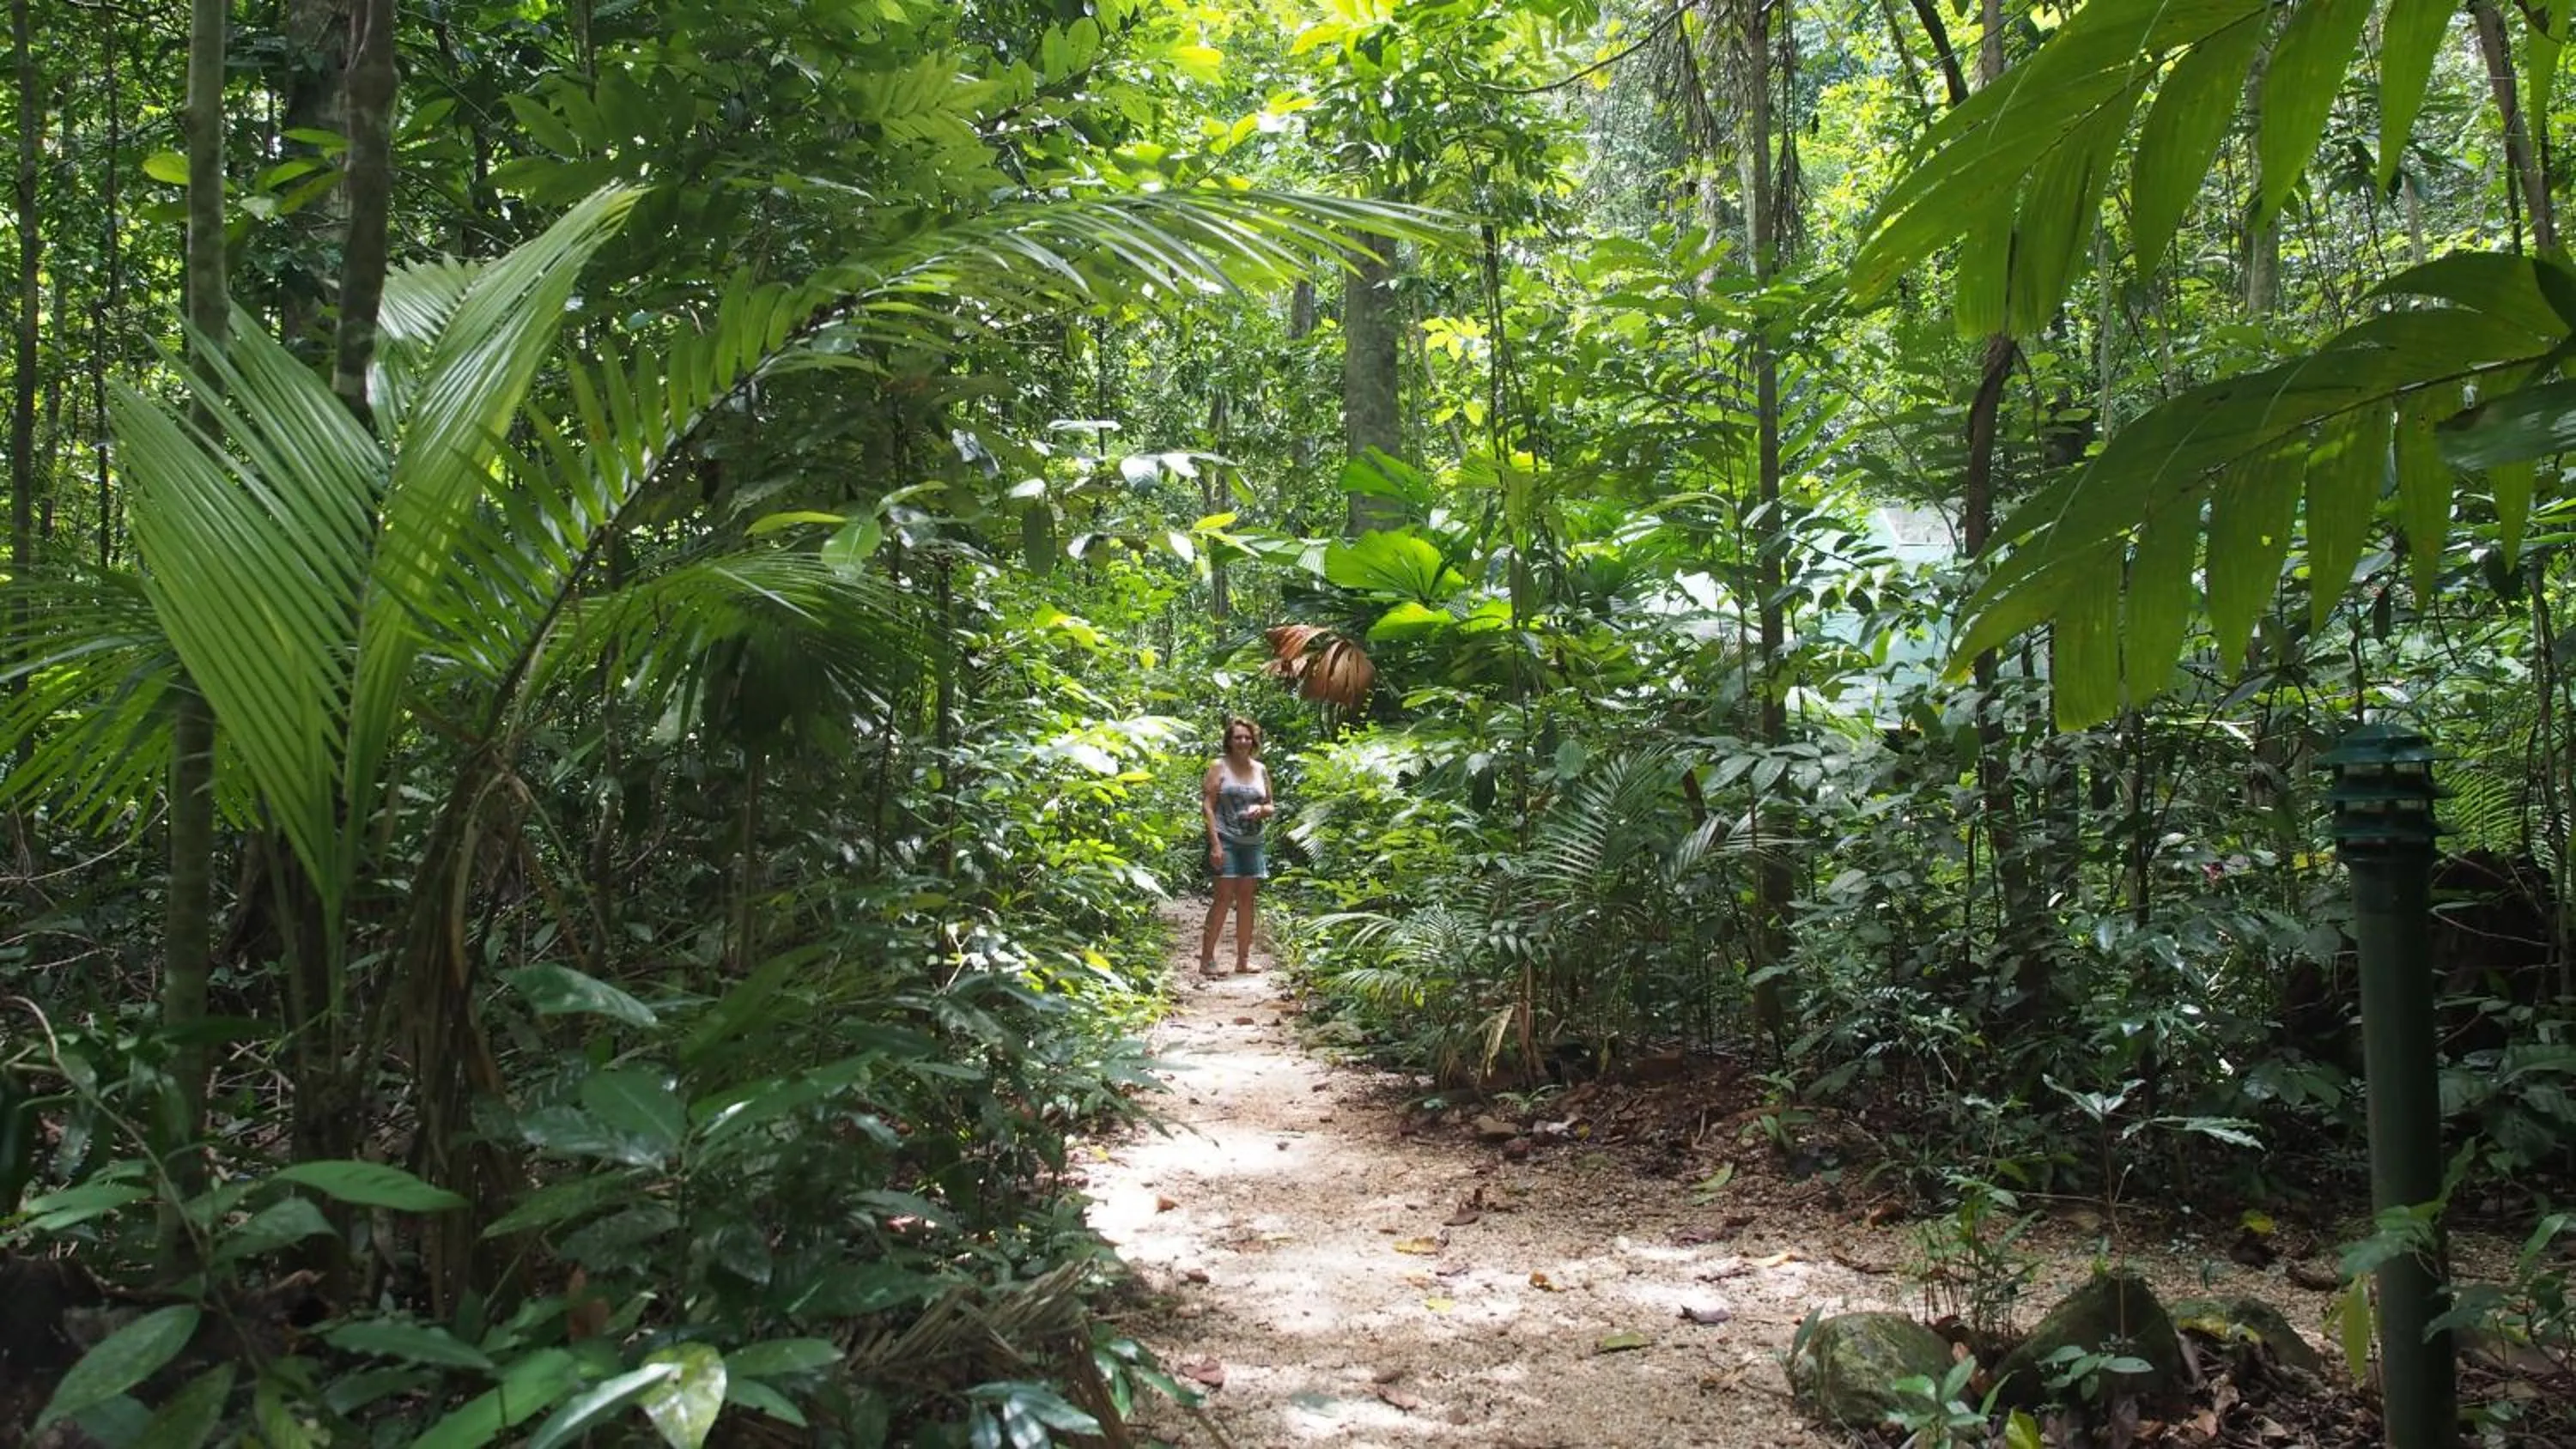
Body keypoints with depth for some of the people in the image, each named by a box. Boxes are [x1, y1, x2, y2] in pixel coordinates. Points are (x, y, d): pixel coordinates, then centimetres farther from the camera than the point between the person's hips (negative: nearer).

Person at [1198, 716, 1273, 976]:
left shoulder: (1260, 769, 13)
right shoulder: (1219, 766, -1)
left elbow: (1271, 807, 19)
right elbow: (1207, 805, -7)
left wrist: (1261, 810, -6)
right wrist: (1215, 844, -15)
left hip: (1252, 841, 5)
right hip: (1225, 839, -5)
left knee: (1246, 898, 6)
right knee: (1224, 896, -11)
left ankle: (1243, 959, 13)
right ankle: (1207, 959, -7)